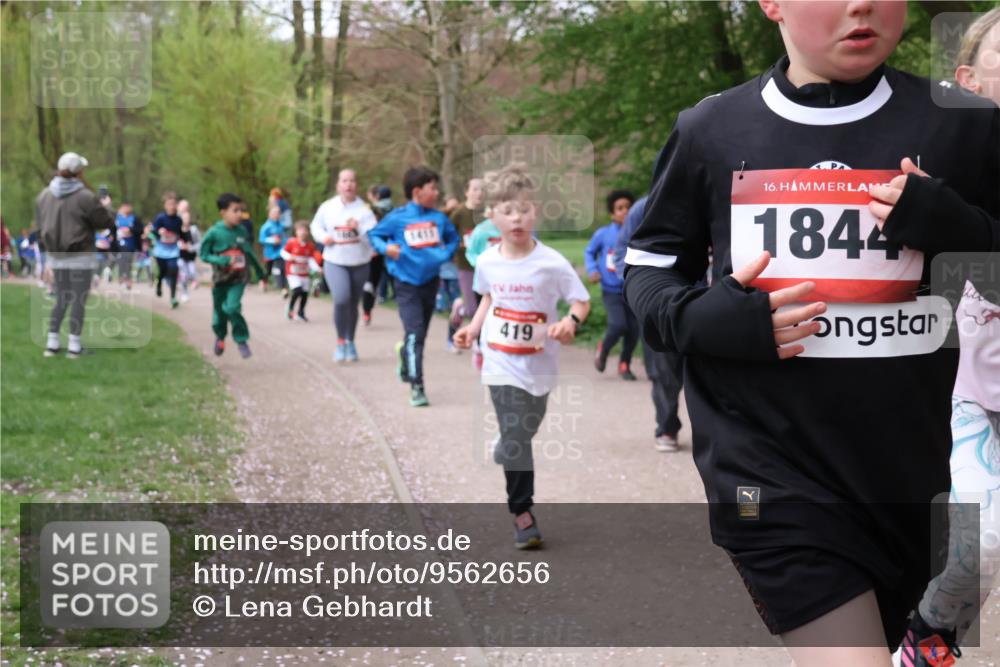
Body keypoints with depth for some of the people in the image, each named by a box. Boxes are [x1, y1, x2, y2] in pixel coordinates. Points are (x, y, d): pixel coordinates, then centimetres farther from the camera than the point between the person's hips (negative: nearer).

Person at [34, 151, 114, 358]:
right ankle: (74, 345, 3)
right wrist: (106, 206, 13)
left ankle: (52, 343, 13)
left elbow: (40, 227, 9)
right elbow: (107, 222, -6)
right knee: (79, 301, 2)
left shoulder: (44, 196, 3)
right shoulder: (85, 197, -15)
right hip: (80, 257, -5)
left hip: (55, 257, 6)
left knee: (61, 300, 15)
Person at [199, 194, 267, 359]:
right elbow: (204, 255, -8)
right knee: (219, 312, 13)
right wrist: (223, 261, -24)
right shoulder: (214, 233, -14)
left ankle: (241, 340, -5)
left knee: (232, 307, -22)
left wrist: (261, 274, 19)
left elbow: (250, 254, 10)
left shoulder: (242, 231, -4)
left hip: (239, 278, 0)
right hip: (220, 278, 0)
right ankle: (220, 337, 44)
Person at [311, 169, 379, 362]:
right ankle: (341, 341, -5)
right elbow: (315, 226, 13)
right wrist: (323, 237, -7)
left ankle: (350, 342, 34)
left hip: (360, 264, 1)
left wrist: (359, 227, -29)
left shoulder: (364, 209, -6)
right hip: (335, 262, -1)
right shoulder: (327, 207, -3)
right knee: (341, 299, -22)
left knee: (353, 304, 13)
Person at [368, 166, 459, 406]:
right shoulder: (397, 218, -9)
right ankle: (416, 386, -9)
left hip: (430, 281, 5)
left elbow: (453, 238, 17)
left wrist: (446, 253, -2)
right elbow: (374, 234, 4)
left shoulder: (439, 218, 1)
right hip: (406, 284, -5)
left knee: (420, 333, 16)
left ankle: (405, 353, 48)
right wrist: (385, 247, -15)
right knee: (414, 334, -13)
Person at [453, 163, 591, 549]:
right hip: (502, 364, 1)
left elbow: (582, 302, -8)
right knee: (515, 440, -7)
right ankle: (522, 512, 3)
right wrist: (473, 328, 4)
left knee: (525, 433, 14)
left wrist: (571, 322, -28)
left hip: (539, 366, 0)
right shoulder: (487, 262, -3)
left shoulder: (552, 263, -14)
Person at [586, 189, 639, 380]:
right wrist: (592, 270, -1)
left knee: (633, 329, 2)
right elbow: (589, 252, 13)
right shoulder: (603, 234, -2)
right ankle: (603, 349, 15)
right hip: (611, 291, -2)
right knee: (618, 325, -17)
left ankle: (624, 365, 25)